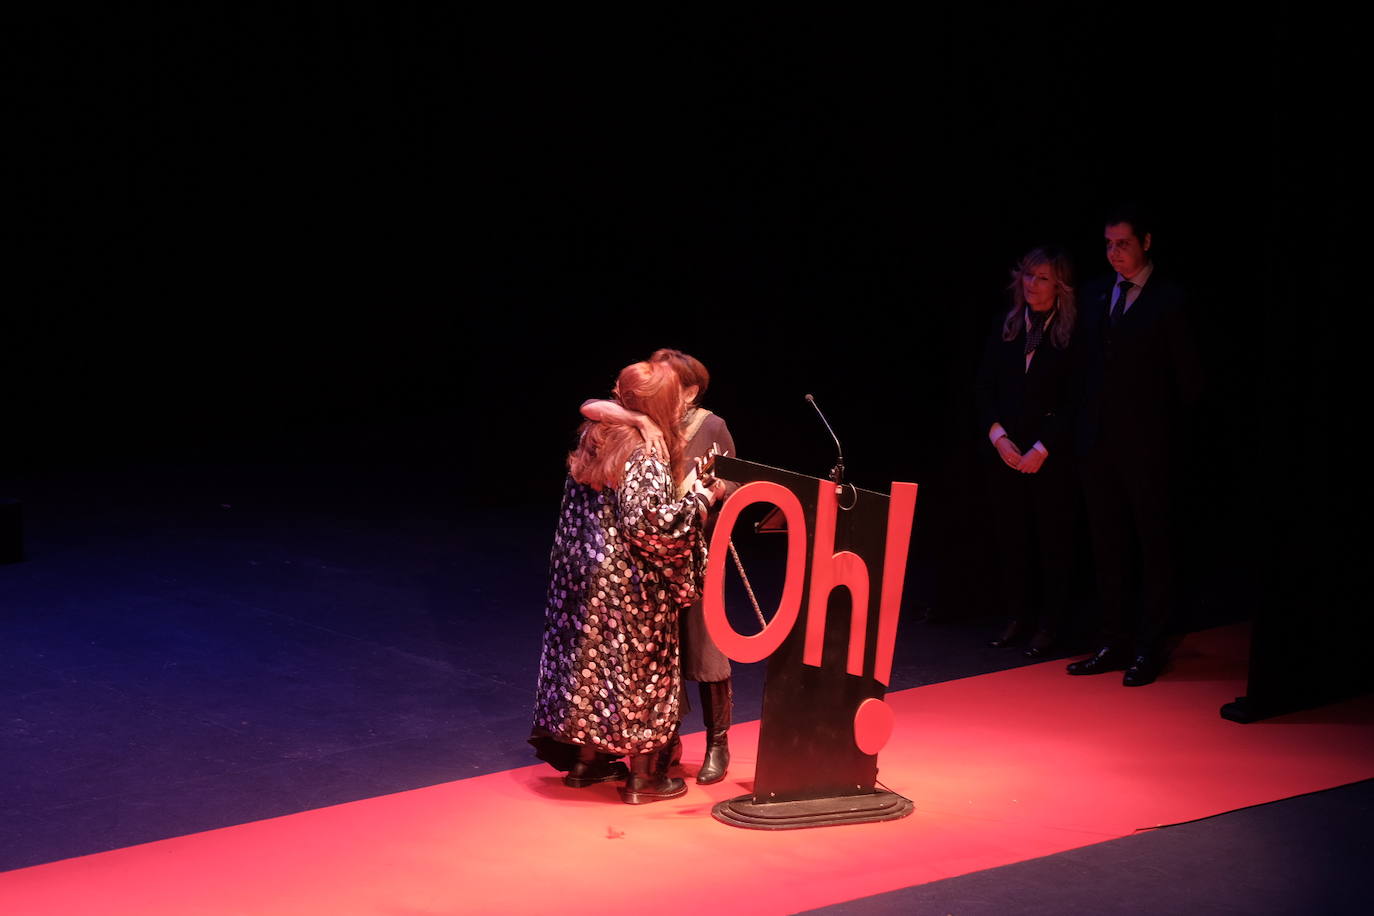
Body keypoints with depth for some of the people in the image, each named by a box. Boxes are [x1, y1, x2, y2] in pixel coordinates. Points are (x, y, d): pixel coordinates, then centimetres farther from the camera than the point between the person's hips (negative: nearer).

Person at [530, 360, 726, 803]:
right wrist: (701, 497, -18)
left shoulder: (597, 436, 4)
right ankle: (642, 777, 12)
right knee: (640, 667, 4)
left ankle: (585, 760, 27)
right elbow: (648, 522, -28)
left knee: (594, 660, 17)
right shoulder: (646, 457, -21)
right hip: (631, 583, -8)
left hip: (586, 569, 8)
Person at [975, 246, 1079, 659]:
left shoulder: (1074, 334, -8)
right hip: (1005, 451, 4)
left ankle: (1050, 624, 12)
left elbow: (1074, 401, -9)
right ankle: (1019, 616, 19)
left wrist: (1042, 449, -13)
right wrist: (998, 435, -5)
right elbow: (984, 388, 8)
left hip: (1052, 456, -4)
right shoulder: (1005, 327, 7)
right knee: (1010, 535, 7)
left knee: (1053, 538, 3)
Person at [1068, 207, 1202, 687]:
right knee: (1107, 545, 10)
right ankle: (1116, 641, 18)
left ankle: (1150, 648, 8)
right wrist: (1087, 421, 8)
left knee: (1154, 546, 3)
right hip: (1098, 442, 6)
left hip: (1146, 445, -6)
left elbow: (1189, 376, -5)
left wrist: (1164, 424, 1)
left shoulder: (1169, 299, -7)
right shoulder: (1096, 297, 11)